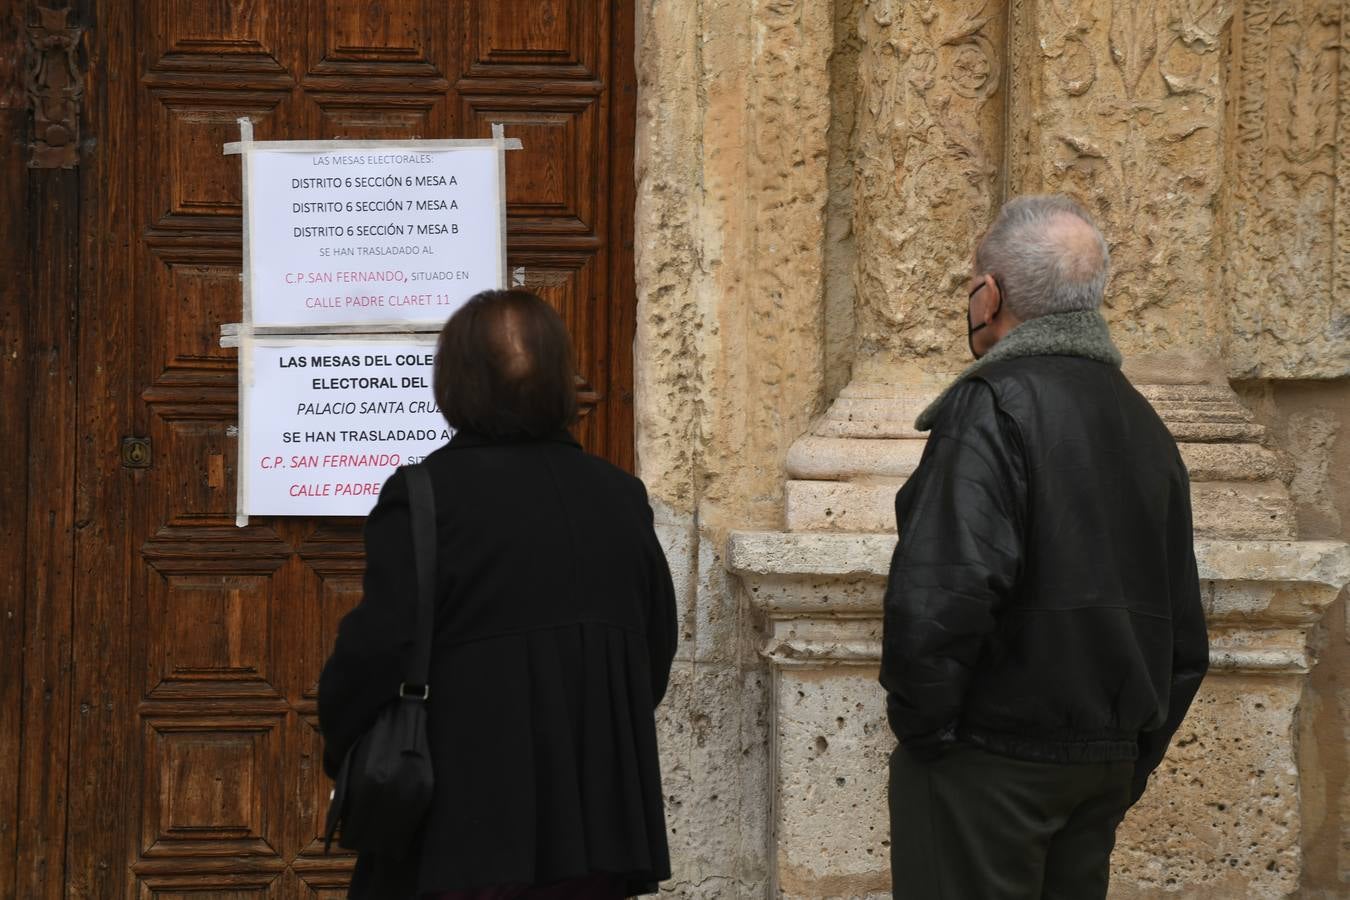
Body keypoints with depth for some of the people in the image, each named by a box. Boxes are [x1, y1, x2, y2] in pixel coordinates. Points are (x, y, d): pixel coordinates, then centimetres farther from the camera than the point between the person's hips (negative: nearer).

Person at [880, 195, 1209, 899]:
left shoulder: (993, 405, -13)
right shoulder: (1144, 424, 13)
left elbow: (940, 592, -25)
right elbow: (1184, 636, 17)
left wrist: (920, 725, -12)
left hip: (992, 761, -8)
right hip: (1107, 765, 8)